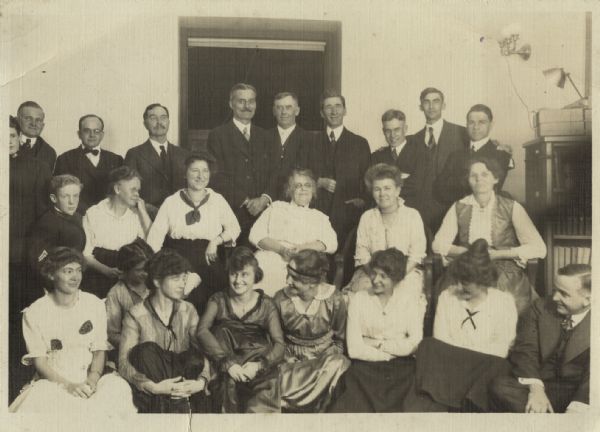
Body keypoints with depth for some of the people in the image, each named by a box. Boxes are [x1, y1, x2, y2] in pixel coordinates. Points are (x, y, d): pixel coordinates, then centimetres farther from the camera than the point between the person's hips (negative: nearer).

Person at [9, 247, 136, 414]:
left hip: (89, 379, 1)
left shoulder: (95, 305, 5)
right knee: (39, 399, -36)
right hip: (52, 381, -1)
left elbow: (100, 350, 5)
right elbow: (39, 361, -4)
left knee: (118, 387, -30)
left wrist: (92, 380, -15)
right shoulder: (34, 313, -1)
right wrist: (68, 385, -19)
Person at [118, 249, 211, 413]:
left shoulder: (188, 311, 7)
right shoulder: (136, 315, -4)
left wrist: (202, 381, -22)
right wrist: (153, 387, -28)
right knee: (146, 351, -29)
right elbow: (124, 364, -12)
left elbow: (202, 353, -1)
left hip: (183, 378, 1)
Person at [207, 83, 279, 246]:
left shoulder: (266, 138, 17)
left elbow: (275, 174, 9)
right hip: (230, 213, -3)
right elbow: (218, 177, -4)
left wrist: (265, 198, -9)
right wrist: (246, 201, -10)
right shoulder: (217, 136, 4)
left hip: (263, 213, 3)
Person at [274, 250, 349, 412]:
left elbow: (340, 338, 3)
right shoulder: (281, 298, -10)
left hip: (324, 354, 0)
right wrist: (289, 360, -9)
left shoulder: (334, 299, -12)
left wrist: (333, 356, -11)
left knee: (336, 366, -32)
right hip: (291, 355, 0)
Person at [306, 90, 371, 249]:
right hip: (318, 213, 1)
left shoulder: (360, 143, 11)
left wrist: (362, 199, -7)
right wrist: (319, 182, -6)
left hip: (349, 214, 0)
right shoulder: (313, 143, 13)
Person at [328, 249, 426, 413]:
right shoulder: (358, 299, 8)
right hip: (366, 367, -1)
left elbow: (415, 344, -2)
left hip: (401, 370, 1)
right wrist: (396, 350, -5)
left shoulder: (409, 298, 10)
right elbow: (354, 349, -3)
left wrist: (376, 343, -2)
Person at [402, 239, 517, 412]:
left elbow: (500, 350, -1)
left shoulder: (504, 301, 7)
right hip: (449, 368, 1)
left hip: (485, 368, -1)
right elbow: (440, 343, 2)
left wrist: (454, 348, -4)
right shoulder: (446, 297, 12)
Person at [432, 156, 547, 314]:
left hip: (505, 273, -1)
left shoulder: (512, 208, 5)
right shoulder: (459, 208, 10)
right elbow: (438, 245, 3)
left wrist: (496, 254, -11)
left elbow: (538, 249, -3)